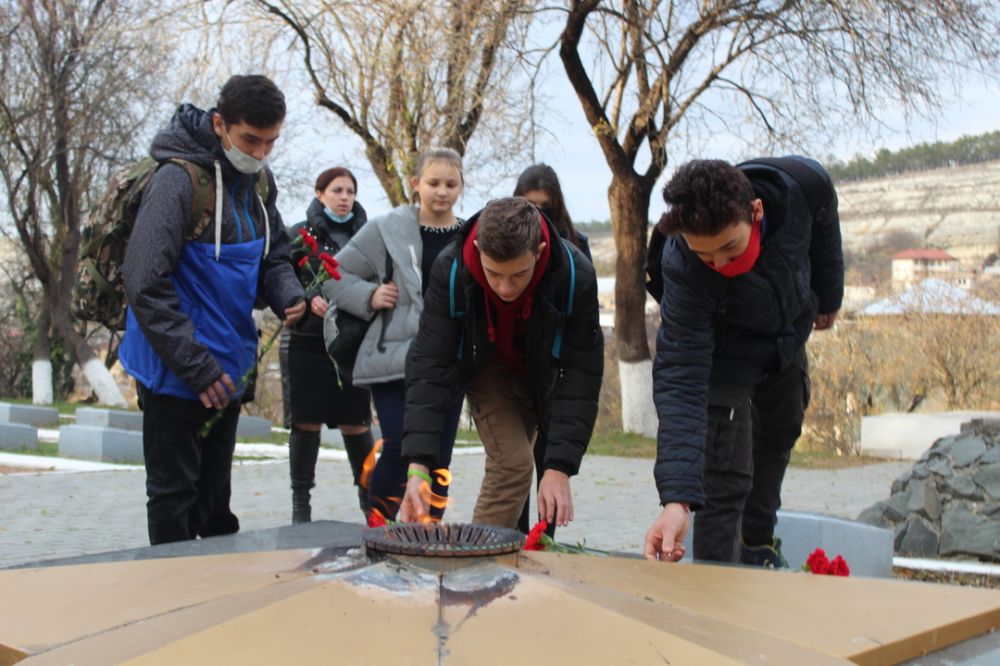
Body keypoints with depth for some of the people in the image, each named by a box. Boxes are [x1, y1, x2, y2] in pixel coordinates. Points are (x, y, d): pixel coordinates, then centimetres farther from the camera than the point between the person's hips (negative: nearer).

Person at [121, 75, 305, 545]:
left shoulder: (259, 181, 4)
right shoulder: (179, 178, -19)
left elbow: (273, 258, 16)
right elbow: (146, 285, -22)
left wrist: (289, 296, -8)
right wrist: (196, 366, -20)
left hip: (226, 369, 8)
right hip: (176, 373, -7)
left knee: (212, 490, 17)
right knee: (174, 491, 3)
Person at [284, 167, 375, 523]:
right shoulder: (299, 235, 4)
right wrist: (308, 301, -18)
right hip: (308, 342, -1)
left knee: (355, 423, 3)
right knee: (307, 422, 1)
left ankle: (368, 495, 19)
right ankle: (300, 504, 10)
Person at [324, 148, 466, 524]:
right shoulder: (387, 229, -1)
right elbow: (336, 277, 5)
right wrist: (369, 296, -10)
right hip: (394, 360, -3)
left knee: (439, 457, 6)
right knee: (400, 449, -14)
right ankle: (376, 529, 7)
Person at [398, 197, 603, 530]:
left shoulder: (576, 277, -33)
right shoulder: (450, 271, -33)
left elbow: (581, 374, -29)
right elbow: (430, 365, -32)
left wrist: (560, 466, -36)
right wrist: (418, 465, -40)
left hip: (545, 374, 2)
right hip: (488, 371, -2)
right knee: (512, 463, -18)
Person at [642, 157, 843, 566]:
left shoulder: (805, 185, -36)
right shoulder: (683, 270, -44)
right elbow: (679, 381, -45)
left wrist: (829, 299, 8)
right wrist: (677, 498, -54)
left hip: (789, 333, 5)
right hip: (725, 350, -5)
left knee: (778, 440, 22)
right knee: (726, 479, -13)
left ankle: (758, 547, 45)